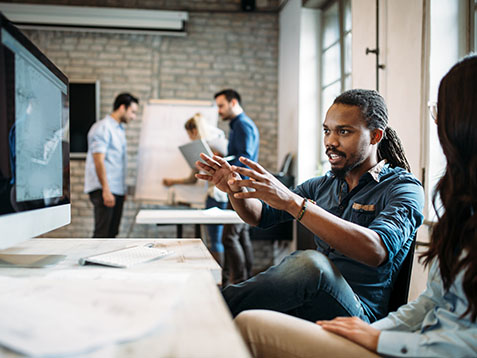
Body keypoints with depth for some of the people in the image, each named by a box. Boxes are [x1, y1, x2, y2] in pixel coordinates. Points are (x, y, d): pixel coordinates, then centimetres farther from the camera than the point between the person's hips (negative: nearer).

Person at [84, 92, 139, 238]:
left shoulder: (120, 129, 19)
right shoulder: (103, 128, -10)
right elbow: (98, 161, -17)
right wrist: (106, 190, -22)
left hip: (117, 190, 9)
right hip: (103, 189, -9)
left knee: (112, 232, 10)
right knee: (102, 233, -11)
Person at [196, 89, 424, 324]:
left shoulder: (404, 188, -6)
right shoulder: (323, 185, 15)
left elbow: (377, 251, -25)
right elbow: (261, 215, 16)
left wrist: (292, 202, -32)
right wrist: (235, 190, -9)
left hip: (359, 312, -5)